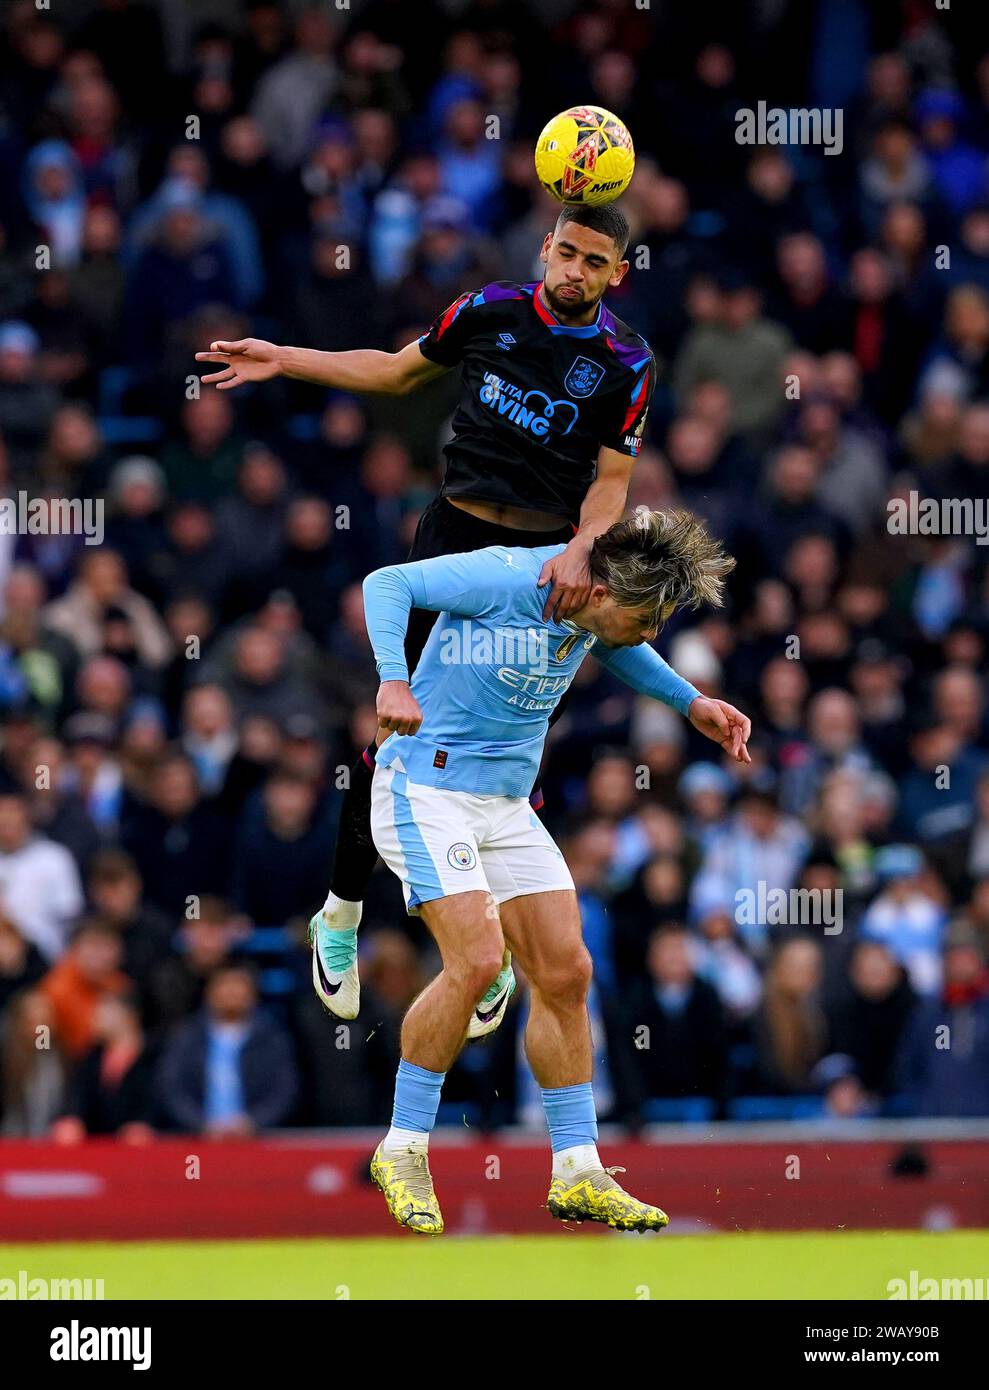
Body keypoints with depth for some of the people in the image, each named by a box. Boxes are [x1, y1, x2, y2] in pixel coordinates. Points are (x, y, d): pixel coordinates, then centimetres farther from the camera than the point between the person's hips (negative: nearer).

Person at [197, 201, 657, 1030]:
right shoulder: (490, 311, 0)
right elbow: (400, 372, 16)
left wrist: (582, 550, -24)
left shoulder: (626, 364, -5)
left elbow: (611, 480, -4)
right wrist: (285, 362, 11)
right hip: (454, 534, 1)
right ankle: (342, 915, 12)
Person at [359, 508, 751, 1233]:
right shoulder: (502, 577, -21)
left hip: (508, 805, 8)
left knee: (565, 972, 2)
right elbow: (387, 583, -20)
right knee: (477, 962, -21)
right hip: (427, 791, -8)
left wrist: (692, 702, 13)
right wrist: (394, 681, -34)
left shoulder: (598, 602, 1)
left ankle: (578, 1173, 9)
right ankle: (403, 1152, -6)